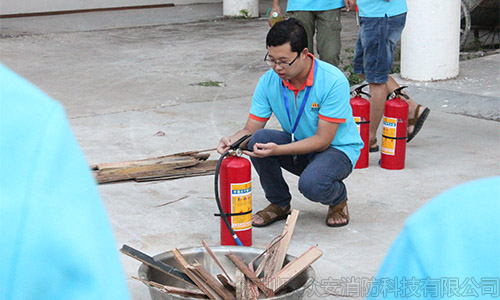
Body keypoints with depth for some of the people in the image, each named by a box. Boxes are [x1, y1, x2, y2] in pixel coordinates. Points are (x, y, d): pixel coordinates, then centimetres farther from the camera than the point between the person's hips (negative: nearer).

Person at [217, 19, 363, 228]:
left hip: (337, 149, -5)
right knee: (258, 139, -24)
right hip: (298, 145, 5)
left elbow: (322, 140, -25)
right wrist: (233, 140, -30)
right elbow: (251, 129, -5)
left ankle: (339, 199, 4)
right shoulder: (269, 81, -10)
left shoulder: (333, 81, -25)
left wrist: (277, 150, -38)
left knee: (311, 184, -36)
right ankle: (279, 204, 0)